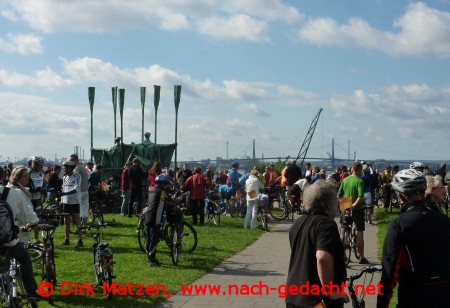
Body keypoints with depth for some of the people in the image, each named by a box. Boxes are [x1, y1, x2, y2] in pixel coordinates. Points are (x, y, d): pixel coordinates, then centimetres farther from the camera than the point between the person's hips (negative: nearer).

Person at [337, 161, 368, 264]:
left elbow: (339, 195, 5)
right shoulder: (359, 181, -13)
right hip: (357, 209, -5)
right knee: (359, 234, 3)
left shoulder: (345, 180, 3)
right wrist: (354, 205, -22)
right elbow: (360, 197, -25)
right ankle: (362, 257, 8)